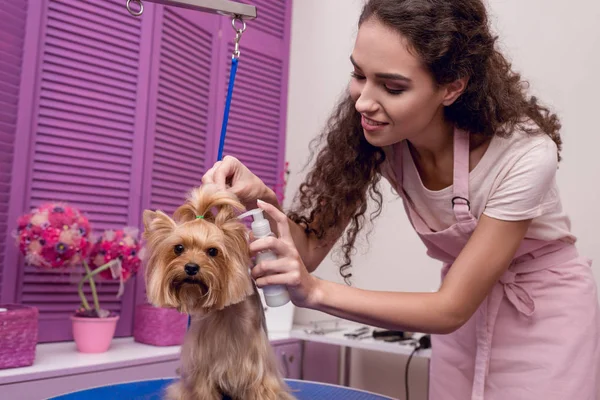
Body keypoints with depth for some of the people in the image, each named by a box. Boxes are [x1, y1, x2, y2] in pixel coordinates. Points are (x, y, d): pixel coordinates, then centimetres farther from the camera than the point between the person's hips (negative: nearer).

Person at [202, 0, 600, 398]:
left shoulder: (525, 153, -32)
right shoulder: (374, 132, -20)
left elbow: (451, 309, -28)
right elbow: (310, 248, -16)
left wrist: (316, 291, -39)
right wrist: (261, 197, -36)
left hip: (547, 310, -3)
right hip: (464, 303, 3)